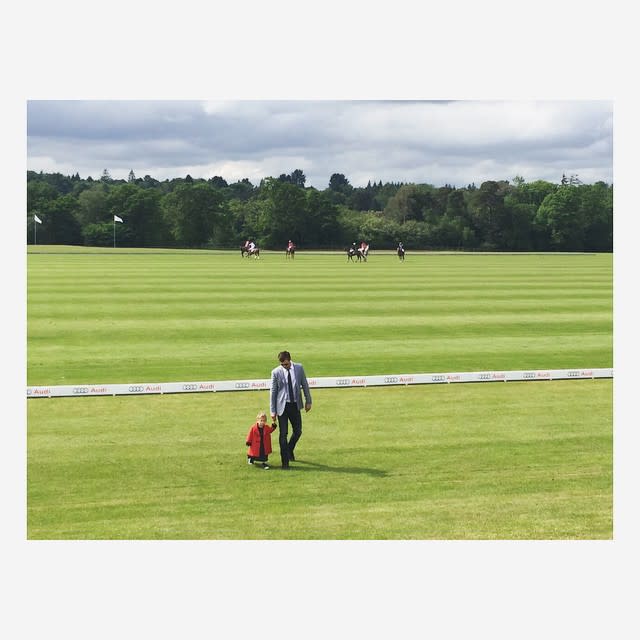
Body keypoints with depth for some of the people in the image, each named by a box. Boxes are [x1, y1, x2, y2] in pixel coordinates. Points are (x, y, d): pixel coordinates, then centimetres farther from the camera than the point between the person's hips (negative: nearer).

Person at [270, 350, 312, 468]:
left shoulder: (299, 368, -4)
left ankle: (290, 450, 36)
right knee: (283, 434, -1)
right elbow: (273, 392, -5)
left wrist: (308, 401, 10)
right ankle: (285, 461, 8)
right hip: (282, 406, -3)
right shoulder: (276, 372, -10)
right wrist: (273, 411, -5)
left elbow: (305, 385, 8)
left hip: (295, 405, 3)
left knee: (298, 431, 9)